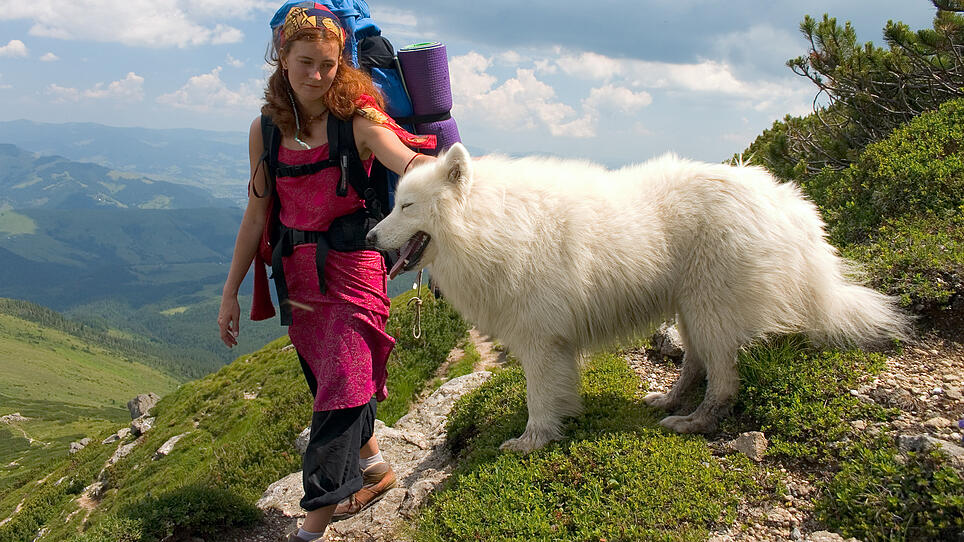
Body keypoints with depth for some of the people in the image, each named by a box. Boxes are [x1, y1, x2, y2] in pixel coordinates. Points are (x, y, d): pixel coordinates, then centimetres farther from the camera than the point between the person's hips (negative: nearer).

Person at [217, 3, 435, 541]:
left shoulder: (357, 119, -10)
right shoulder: (267, 130, 3)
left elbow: (407, 162, -27)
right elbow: (257, 216, 7)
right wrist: (230, 292, 9)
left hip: (353, 266, -5)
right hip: (298, 272, 5)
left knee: (342, 384, -7)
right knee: (326, 377, 14)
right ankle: (372, 466, 36)